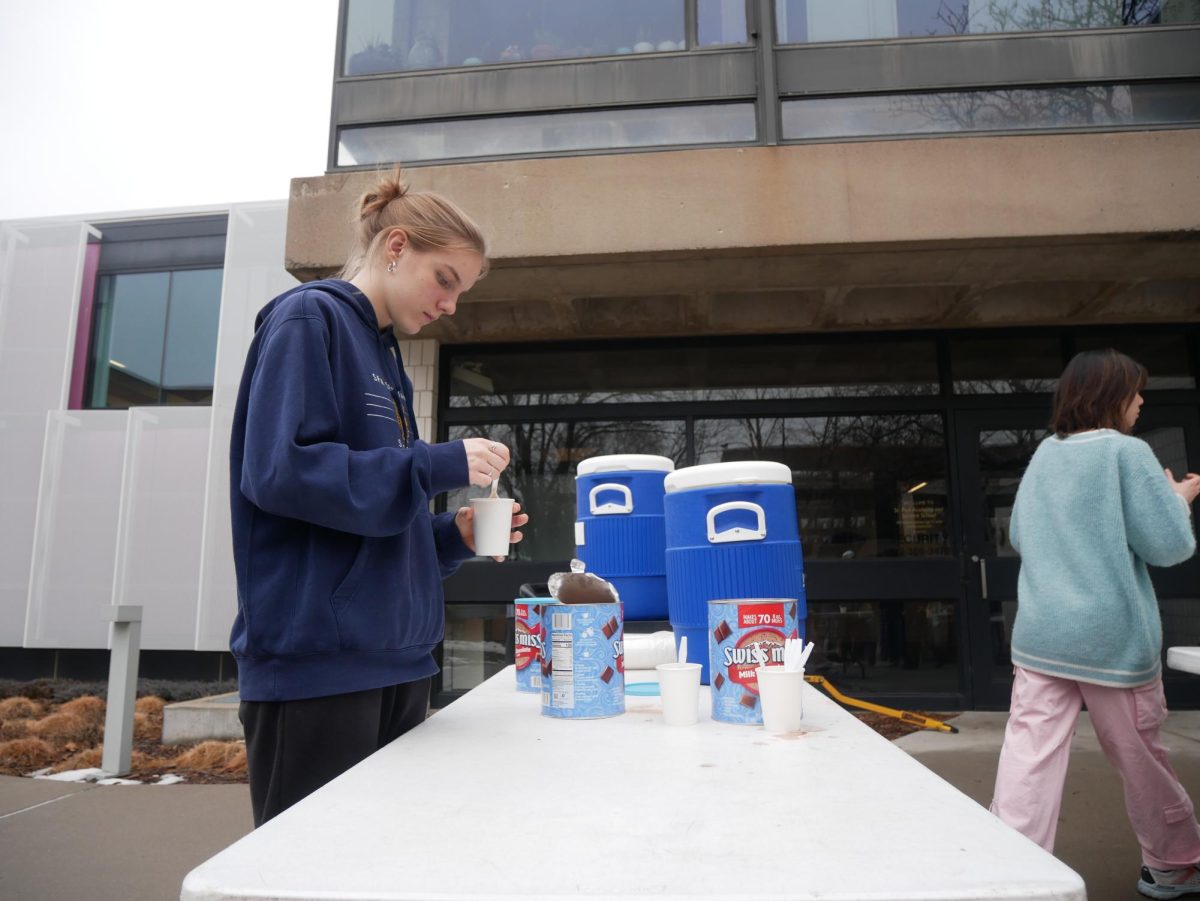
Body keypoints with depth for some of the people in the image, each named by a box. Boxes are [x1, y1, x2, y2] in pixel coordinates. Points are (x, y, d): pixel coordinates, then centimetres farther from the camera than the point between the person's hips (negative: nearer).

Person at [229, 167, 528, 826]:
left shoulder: (383, 353, 18)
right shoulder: (309, 319, -4)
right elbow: (280, 470, -19)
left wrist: (453, 534, 3)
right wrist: (440, 465, -16)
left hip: (394, 662, 8)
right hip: (318, 665, -8)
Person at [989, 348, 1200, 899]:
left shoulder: (1044, 453, 9)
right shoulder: (1127, 451, -7)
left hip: (1039, 638, 4)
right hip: (1113, 639, -3)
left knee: (1028, 763, -1)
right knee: (1141, 761, 16)